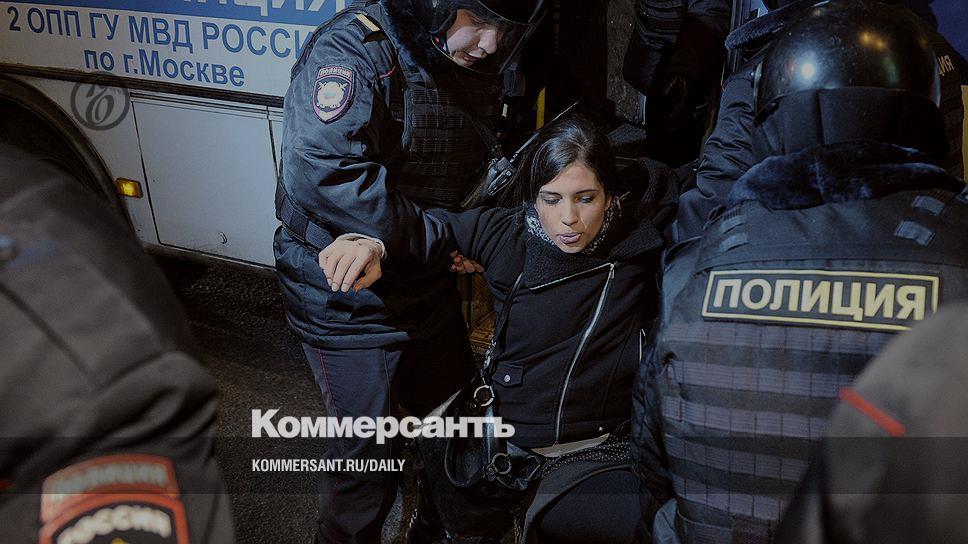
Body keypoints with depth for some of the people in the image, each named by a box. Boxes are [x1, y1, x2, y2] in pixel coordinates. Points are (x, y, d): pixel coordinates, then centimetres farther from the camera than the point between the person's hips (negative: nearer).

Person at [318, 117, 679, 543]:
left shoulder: (638, 239, -7)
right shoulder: (508, 234, -3)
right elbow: (436, 227, 7)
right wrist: (374, 244, -11)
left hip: (602, 450, -1)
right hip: (511, 439, 2)